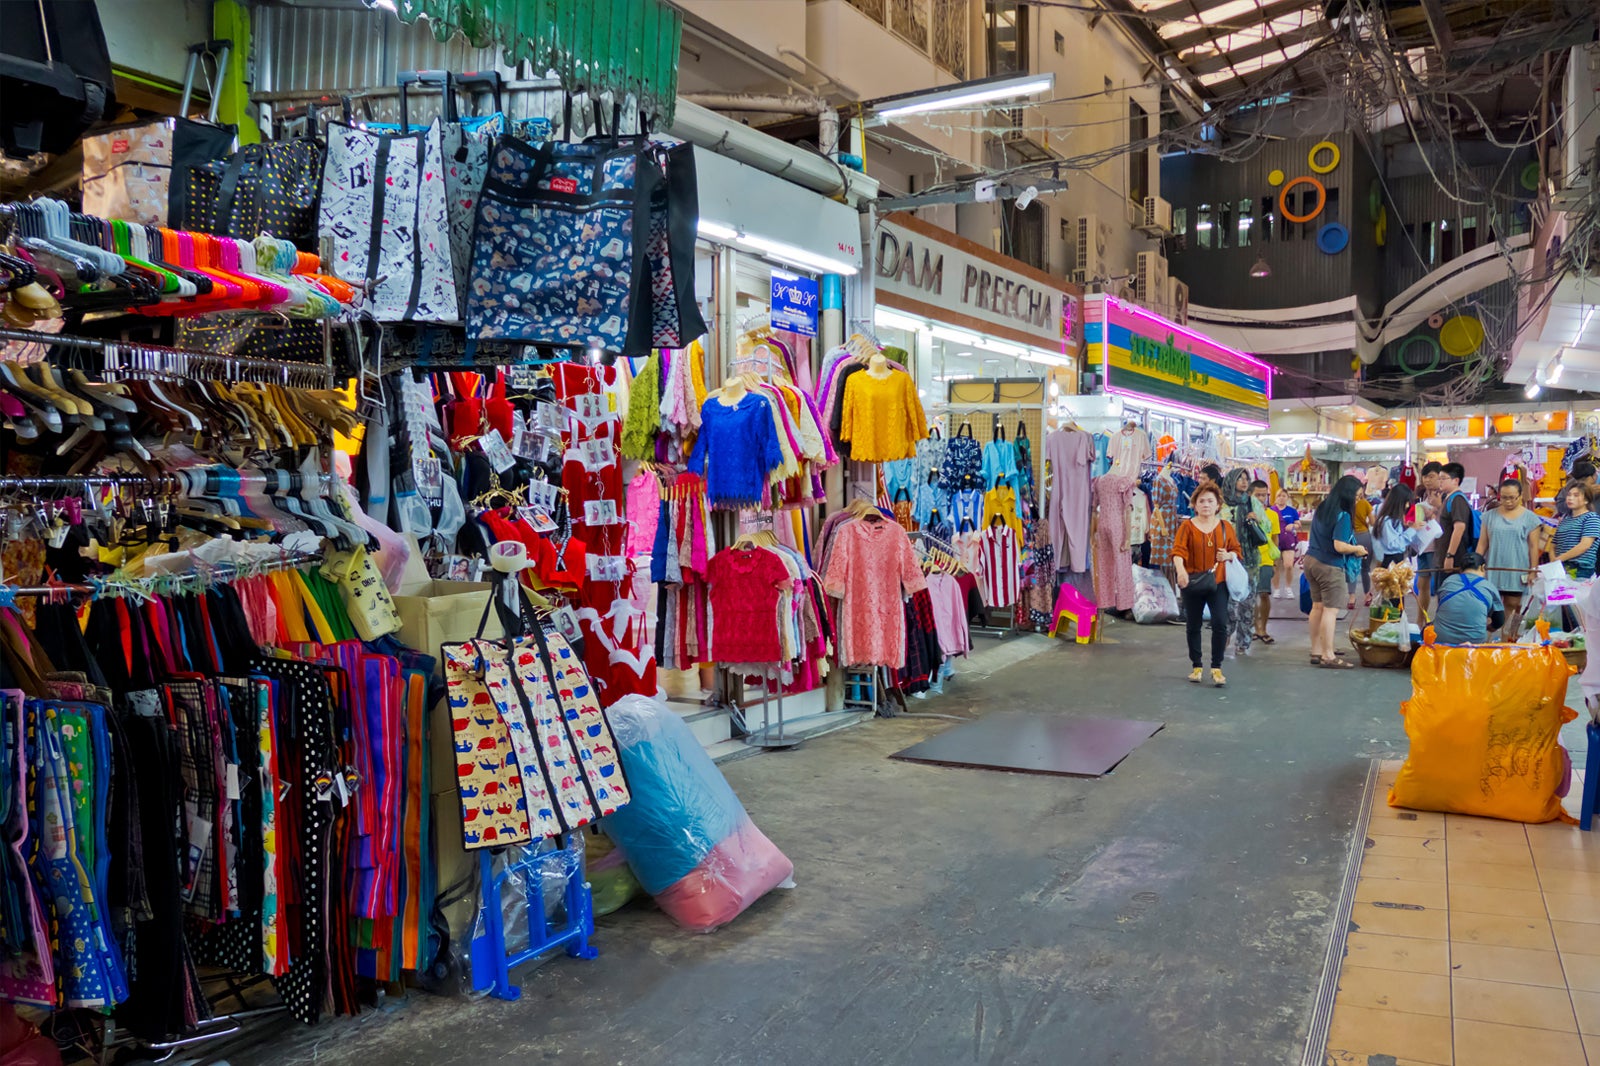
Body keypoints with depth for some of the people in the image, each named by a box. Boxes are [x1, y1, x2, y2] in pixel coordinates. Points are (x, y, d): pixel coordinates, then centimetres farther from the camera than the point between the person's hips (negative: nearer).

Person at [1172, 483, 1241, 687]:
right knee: (1193, 626, 9)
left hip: (1217, 582, 0)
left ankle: (1217, 668, 0)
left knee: (1220, 623, -12)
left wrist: (1228, 556, -11)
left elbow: (1236, 550, 13)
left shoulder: (1225, 526, 5)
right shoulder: (1187, 526, -2)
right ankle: (1196, 666, 24)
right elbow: (1178, 550, -15)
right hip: (1193, 583, 0)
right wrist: (1180, 570, -33)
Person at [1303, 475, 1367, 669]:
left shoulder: (1321, 509, 8)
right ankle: (1328, 656, -1)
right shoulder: (1342, 516, -17)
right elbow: (1340, 546, -23)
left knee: (1317, 606, 14)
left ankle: (1316, 651, 20)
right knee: (1331, 610, -3)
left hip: (1311, 560, 8)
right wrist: (1357, 549, -4)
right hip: (1329, 566, -8)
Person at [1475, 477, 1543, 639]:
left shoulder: (1530, 518, 2)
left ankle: (1508, 636, 11)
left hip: (1517, 571, -1)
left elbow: (1533, 547, 2)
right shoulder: (1490, 516, 7)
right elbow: (1482, 543, 8)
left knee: (1513, 605, 4)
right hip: (1493, 570, 1)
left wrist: (1533, 570, -3)